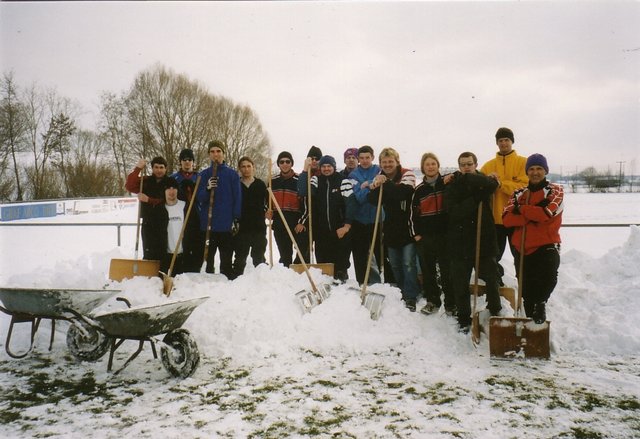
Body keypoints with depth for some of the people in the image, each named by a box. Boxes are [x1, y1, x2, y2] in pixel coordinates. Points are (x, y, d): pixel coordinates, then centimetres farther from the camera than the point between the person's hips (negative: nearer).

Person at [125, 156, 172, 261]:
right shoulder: (145, 181, 8)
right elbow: (129, 186, -6)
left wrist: (149, 200, -14)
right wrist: (138, 168, -16)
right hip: (148, 224, 1)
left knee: (163, 254, 1)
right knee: (149, 256, 0)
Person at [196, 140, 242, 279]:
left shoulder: (232, 174, 5)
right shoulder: (203, 174, 9)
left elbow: (237, 198, 3)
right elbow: (199, 198, 3)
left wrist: (236, 220, -5)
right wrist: (207, 189, -17)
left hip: (227, 225, -1)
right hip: (207, 224, 1)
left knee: (226, 260, 3)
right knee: (207, 258, 6)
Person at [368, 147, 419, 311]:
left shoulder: (407, 174, -11)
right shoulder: (379, 178, 5)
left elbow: (404, 191, -31)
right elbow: (373, 200, -8)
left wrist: (385, 183, -34)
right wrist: (376, 187, -26)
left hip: (407, 227, -5)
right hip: (391, 228, 5)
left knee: (408, 263, -5)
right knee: (395, 264, 14)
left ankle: (410, 297, 2)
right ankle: (402, 292, 30)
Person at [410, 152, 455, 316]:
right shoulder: (419, 190, 6)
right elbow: (413, 213, 10)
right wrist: (416, 233, 4)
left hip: (445, 234, -2)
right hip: (425, 237, 3)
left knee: (447, 270, 1)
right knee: (428, 270, 8)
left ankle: (451, 303, 12)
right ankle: (432, 301, 22)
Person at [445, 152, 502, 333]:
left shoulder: (483, 180, 4)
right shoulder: (452, 186, 1)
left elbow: (492, 184, -22)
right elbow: (453, 212, -15)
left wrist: (467, 179, -17)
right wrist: (476, 199, -19)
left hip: (484, 240, 1)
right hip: (460, 242, 0)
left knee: (491, 279, 13)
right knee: (460, 284, 7)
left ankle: (496, 312, 34)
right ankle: (464, 318, 22)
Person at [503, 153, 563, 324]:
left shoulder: (555, 191, 2)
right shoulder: (518, 194, 12)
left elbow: (547, 212, -19)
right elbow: (506, 218, -4)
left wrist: (521, 210, -8)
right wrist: (534, 215, -15)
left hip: (546, 246, -4)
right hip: (521, 248, 4)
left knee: (548, 279, -27)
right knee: (526, 289, 12)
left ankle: (540, 304, 3)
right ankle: (531, 317, 33)